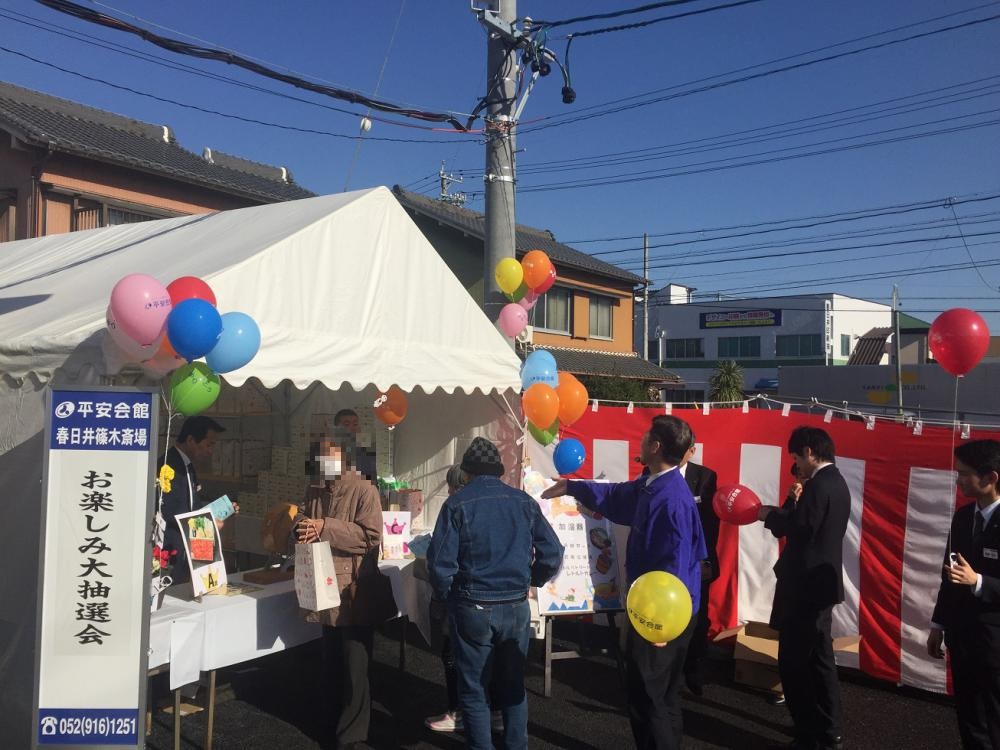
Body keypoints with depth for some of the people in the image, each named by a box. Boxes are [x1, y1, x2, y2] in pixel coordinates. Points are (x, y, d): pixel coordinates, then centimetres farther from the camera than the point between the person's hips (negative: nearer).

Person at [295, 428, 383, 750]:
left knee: (354, 670, 2)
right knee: (332, 666, 18)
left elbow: (371, 536, -20)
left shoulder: (364, 491, -10)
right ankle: (336, 724, 33)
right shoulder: (314, 491, 10)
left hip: (354, 594, -6)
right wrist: (302, 533, -2)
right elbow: (308, 533, 23)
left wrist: (325, 528, -21)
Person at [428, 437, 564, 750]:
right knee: (513, 685, 19)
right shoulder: (524, 501, 1)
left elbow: (440, 561, -13)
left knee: (473, 690, 12)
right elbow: (553, 554, -2)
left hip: (472, 608, -3)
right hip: (516, 607, 3)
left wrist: (445, 596, 5)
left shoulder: (458, 503, -9)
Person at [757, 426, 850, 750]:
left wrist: (770, 515, -9)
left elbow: (800, 530, -24)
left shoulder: (818, 486, -20)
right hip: (821, 583, 11)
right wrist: (780, 513, 3)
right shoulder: (836, 482, 12)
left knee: (793, 662, -1)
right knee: (819, 659, 19)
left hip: (805, 585, -11)